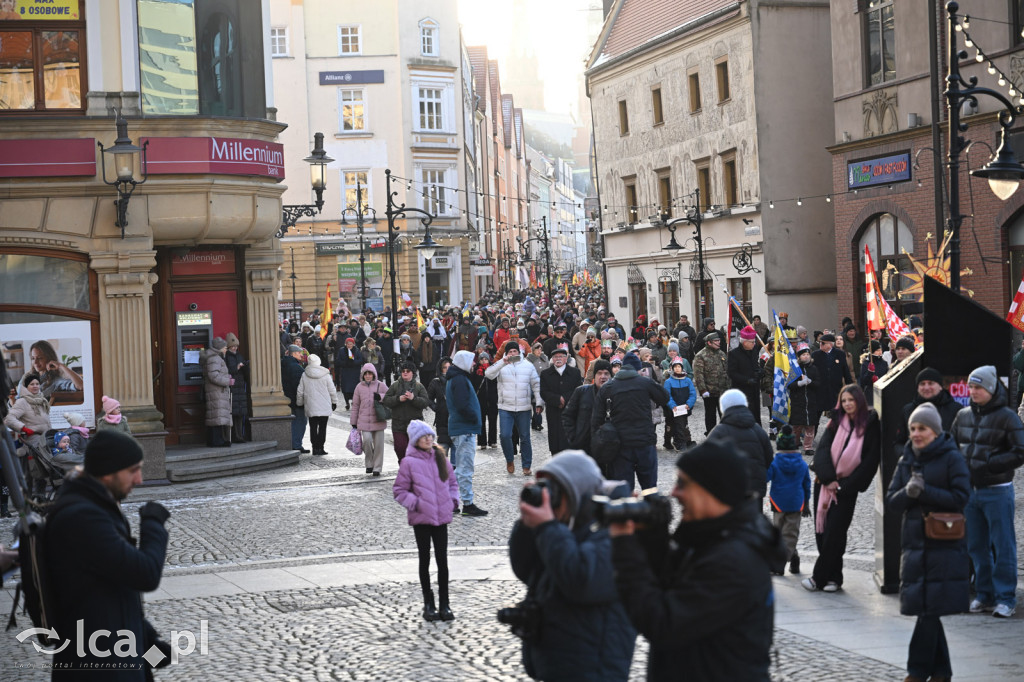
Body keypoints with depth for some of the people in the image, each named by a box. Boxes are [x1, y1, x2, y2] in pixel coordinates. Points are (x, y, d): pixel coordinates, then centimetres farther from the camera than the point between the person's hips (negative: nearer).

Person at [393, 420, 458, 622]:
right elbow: (399, 490, -2)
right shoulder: (409, 462, -7)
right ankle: (429, 605, 16)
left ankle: (444, 604, 12)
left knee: (442, 560, 4)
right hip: (421, 518, -3)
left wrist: (453, 499, 4)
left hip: (442, 517, 3)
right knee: (425, 560, 8)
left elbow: (451, 481, 18)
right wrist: (415, 503, -13)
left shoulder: (440, 458, 6)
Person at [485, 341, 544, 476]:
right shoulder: (501, 366, 1)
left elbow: (536, 385, 10)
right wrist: (503, 362, -26)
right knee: (505, 435, -10)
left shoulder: (528, 366, 7)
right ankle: (509, 460, 14)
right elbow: (488, 374, -17)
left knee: (525, 438, 6)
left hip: (524, 408, 1)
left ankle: (526, 466, 15)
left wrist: (539, 403, 2)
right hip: (505, 408, -1)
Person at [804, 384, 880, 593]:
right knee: (822, 531, 1)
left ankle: (819, 577, -1)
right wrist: (828, 479, -12)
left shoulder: (871, 426, -3)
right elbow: (822, 450, 1)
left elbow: (870, 461, -5)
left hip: (847, 487, -4)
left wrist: (845, 486, -8)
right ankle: (833, 577, 9)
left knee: (834, 532, -8)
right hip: (824, 484, 4)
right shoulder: (835, 423, 8)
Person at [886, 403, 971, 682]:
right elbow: (891, 502, 7)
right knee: (925, 609, 7)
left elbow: (960, 497, -11)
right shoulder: (906, 461, 12)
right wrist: (908, 492, -13)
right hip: (914, 543, 5)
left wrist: (924, 491, -16)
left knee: (930, 609, -7)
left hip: (945, 546, -5)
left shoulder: (951, 458, -4)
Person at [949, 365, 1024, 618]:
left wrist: (987, 464, -18)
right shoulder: (963, 416, 9)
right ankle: (984, 594, 21)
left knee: (1003, 546, -1)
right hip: (969, 490, 6)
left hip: (997, 491, -6)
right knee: (976, 546, 11)